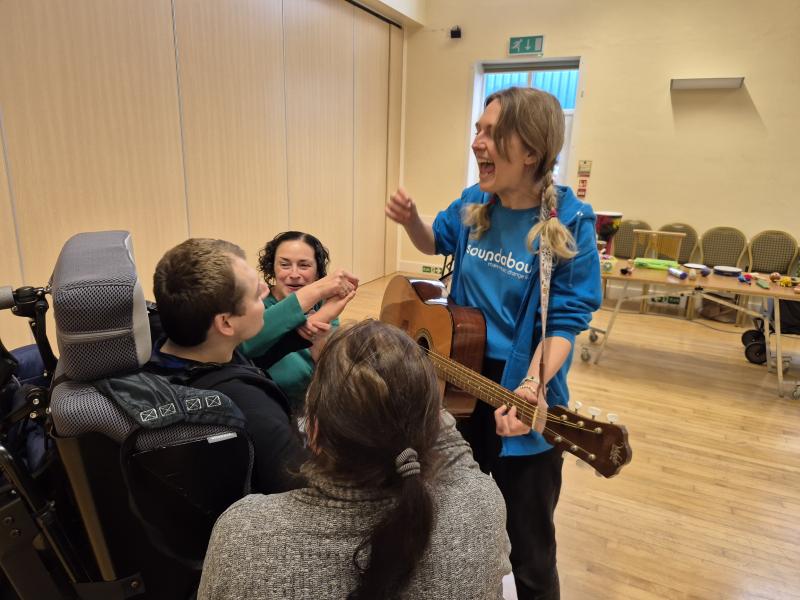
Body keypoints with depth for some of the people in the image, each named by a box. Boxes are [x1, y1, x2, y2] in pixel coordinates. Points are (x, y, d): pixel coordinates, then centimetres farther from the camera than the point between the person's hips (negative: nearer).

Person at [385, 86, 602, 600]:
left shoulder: (569, 222, -17)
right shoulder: (474, 205, -3)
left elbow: (565, 320, -16)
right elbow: (437, 242, 18)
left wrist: (533, 387, -30)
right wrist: (412, 221, -4)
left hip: (522, 392, -5)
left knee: (527, 543, 12)